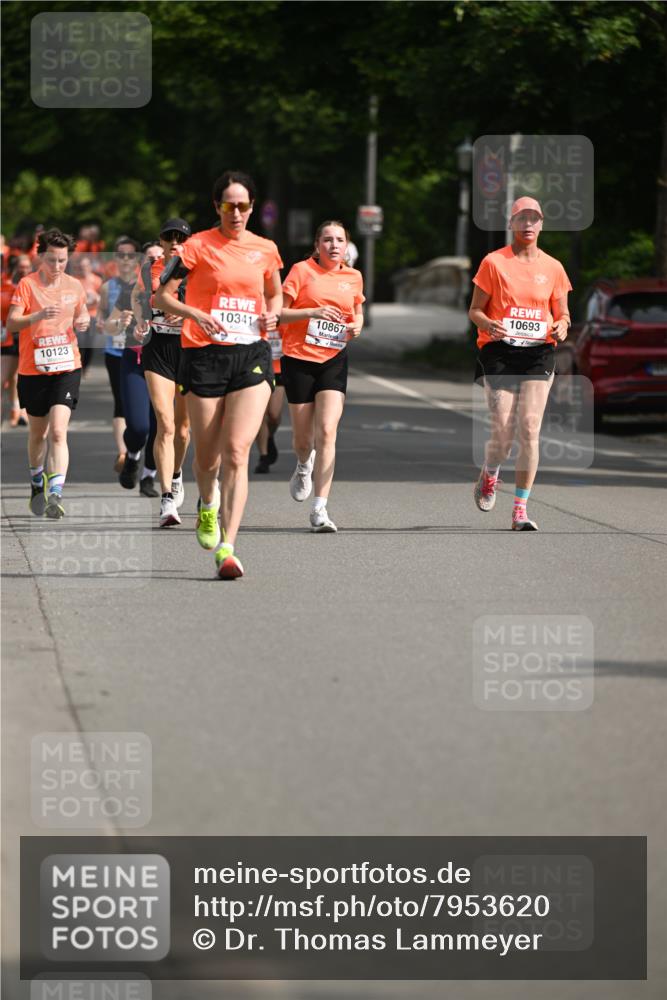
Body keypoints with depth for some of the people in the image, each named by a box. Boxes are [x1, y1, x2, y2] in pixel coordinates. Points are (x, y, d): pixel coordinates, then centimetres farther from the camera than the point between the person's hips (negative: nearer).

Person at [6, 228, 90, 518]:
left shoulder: (74, 286, 5)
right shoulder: (27, 285, -6)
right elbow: (11, 324, -14)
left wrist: (83, 322, -2)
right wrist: (38, 316, -31)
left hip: (67, 368, 0)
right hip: (32, 370, 0)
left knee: (58, 431, -16)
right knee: (37, 433, 14)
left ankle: (55, 494, -23)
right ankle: (37, 482, 40)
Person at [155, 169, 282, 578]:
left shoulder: (266, 250, 10)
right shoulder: (198, 246, 0)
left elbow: (275, 294, 26)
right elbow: (161, 296, 1)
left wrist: (272, 314, 4)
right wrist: (196, 314, -16)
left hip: (252, 355, 1)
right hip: (205, 356, -1)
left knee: (237, 452, -12)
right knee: (208, 455, 7)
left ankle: (227, 549, -16)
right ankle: (209, 505, 43)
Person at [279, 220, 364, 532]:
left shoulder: (353, 277, 7)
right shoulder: (302, 270, -3)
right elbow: (279, 313, -6)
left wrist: (357, 324, 1)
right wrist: (314, 312, -19)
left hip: (334, 360, 1)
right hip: (298, 358, -1)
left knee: (327, 432, -14)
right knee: (303, 436, 7)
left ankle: (319, 509, -14)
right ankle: (304, 466, 46)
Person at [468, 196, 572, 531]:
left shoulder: (552, 267, 10)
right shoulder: (494, 262, 3)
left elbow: (562, 314, 17)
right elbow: (475, 310, 3)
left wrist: (561, 326, -7)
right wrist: (488, 324, -19)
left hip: (538, 353, 2)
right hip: (499, 352, -2)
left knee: (529, 429, -8)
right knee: (503, 431, -9)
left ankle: (520, 510, -3)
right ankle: (489, 476, 27)